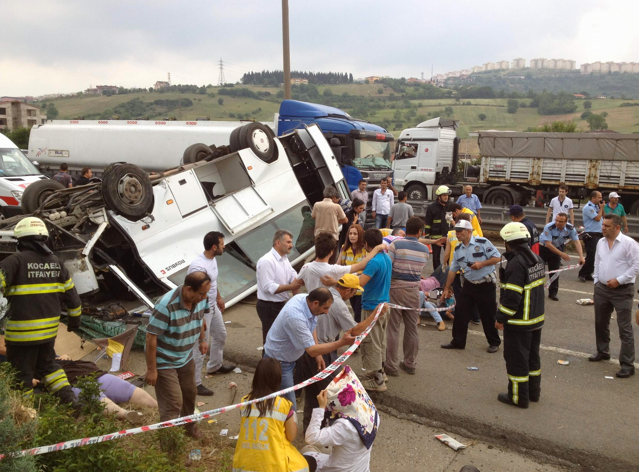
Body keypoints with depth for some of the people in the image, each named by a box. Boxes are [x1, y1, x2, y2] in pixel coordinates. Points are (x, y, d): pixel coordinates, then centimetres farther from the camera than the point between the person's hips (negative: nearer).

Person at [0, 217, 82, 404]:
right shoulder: (56, 262, 7)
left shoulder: (17, 260, -11)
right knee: (47, 364, 23)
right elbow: (71, 293, 12)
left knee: (20, 372, 8)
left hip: (22, 329, -6)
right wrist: (74, 318, 23)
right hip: (49, 326, 6)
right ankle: (69, 399, 15)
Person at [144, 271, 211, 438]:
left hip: (186, 358, 7)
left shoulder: (201, 298, -15)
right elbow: (151, 337, -27)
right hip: (164, 362, -7)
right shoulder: (166, 305, -34)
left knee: (189, 393, 22)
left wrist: (202, 339, 13)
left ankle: (189, 427, 47)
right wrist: (151, 369, -22)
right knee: (173, 403, -4)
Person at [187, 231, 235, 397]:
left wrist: (219, 298, 25)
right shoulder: (198, 266, -31)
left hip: (213, 307, 10)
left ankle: (214, 366, 48)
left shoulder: (212, 259, -1)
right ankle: (195, 383, 14)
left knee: (221, 335, 26)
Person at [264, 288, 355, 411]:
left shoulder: (305, 298, -10)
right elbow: (312, 350, -30)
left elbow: (311, 326, 9)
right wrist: (342, 342, -31)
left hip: (290, 357, 9)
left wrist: (318, 354, 3)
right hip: (278, 362, -9)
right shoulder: (296, 317, -36)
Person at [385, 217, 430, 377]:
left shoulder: (396, 245, -10)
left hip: (395, 290, -3)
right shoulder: (425, 250, 2)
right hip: (413, 291, 3)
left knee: (392, 328, 4)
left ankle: (391, 366, 9)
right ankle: (410, 363, 25)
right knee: (412, 328, 14)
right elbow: (420, 269, 9)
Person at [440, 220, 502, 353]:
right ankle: (458, 342, 17)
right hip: (468, 285, 5)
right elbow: (453, 270, 10)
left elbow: (497, 258, -10)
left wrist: (482, 264, -23)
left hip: (486, 285, -5)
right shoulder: (458, 249, 5)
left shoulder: (483, 242, -12)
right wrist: (447, 289, 12)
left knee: (488, 315, 5)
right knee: (460, 313, 4)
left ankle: (494, 343, 23)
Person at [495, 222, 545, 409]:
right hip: (537, 318, 9)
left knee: (517, 359, 4)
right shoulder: (538, 260, 4)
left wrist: (501, 318, -16)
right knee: (533, 356, 21)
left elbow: (512, 296, -26)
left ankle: (518, 397, 14)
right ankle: (534, 391, 34)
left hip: (519, 322, -9)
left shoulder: (516, 264, -24)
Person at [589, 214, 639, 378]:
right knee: (600, 323, 18)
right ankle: (602, 352, 38)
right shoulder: (601, 242, 8)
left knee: (625, 328, -2)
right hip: (601, 289, 7)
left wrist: (618, 280, -17)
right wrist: (596, 282, 12)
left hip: (622, 291, -6)